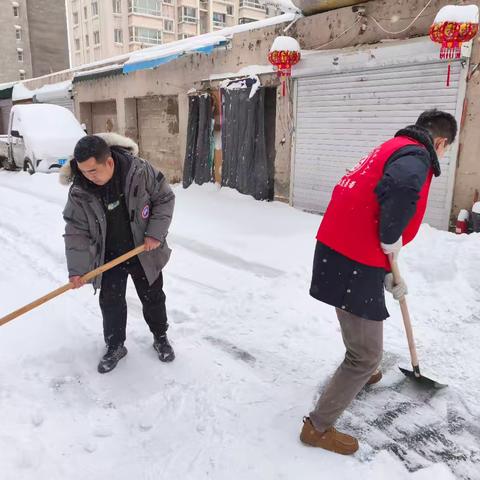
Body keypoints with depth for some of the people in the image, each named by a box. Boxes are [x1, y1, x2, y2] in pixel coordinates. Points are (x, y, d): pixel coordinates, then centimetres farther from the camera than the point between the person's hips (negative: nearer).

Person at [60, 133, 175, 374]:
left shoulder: (140, 171, -22)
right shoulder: (79, 192, -17)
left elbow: (165, 198, -10)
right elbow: (76, 232, -11)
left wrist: (155, 233, -15)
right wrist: (77, 269, -16)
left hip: (144, 252, -1)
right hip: (108, 257, 1)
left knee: (153, 297, 13)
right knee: (110, 302, 5)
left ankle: (160, 337, 36)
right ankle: (115, 346, 27)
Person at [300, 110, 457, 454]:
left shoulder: (394, 148, 20)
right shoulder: (416, 156, -10)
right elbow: (403, 188, -38)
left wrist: (390, 274, 27)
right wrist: (392, 240, -19)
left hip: (338, 250, 10)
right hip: (353, 264, -10)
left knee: (367, 321, 34)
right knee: (367, 354, 3)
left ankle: (362, 374, 59)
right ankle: (318, 427, 16)